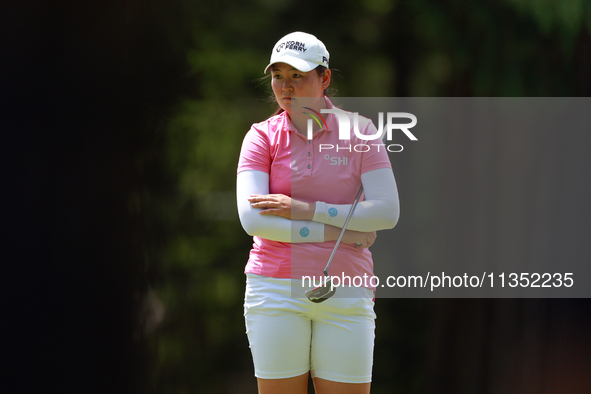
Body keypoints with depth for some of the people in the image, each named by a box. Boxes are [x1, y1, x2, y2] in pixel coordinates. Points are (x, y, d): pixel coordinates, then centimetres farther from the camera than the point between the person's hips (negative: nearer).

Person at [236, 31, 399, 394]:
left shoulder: (360, 131, 3)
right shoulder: (262, 136, 3)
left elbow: (387, 213, -7)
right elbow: (253, 219, -10)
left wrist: (306, 210, -13)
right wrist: (336, 232, -13)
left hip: (346, 295, 0)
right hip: (277, 291, 0)